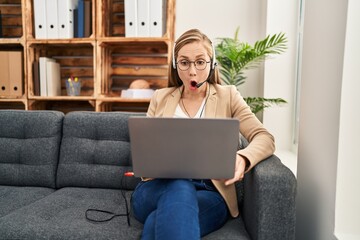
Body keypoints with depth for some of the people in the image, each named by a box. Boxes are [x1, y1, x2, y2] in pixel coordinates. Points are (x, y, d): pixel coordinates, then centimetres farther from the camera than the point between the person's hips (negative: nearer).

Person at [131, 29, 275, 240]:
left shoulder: (228, 96, 9)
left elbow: (265, 138, 0)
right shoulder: (160, 98, 15)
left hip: (210, 191, -2)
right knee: (180, 186, -35)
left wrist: (243, 158, -25)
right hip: (160, 186, 3)